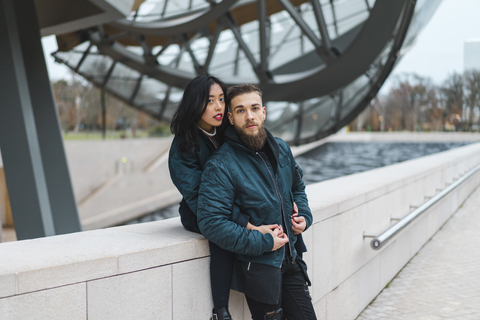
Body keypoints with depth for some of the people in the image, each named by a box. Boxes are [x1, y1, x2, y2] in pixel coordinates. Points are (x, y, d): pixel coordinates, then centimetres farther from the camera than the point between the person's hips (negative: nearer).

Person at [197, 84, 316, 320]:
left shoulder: (281, 149, 5)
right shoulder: (220, 165, -17)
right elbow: (211, 223, -24)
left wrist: (304, 216, 4)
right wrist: (262, 243, -22)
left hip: (290, 259, 7)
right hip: (258, 267, -6)